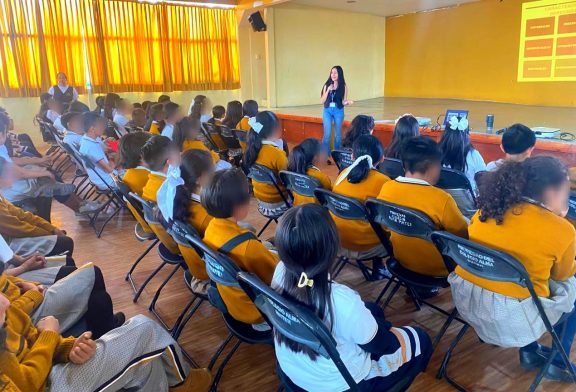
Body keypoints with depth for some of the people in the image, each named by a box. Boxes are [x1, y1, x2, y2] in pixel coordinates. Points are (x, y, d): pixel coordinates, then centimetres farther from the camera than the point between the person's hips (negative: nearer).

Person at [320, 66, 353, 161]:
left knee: (338, 135, 7)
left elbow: (343, 102, 1)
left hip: (339, 111, 0)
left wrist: (348, 102, -21)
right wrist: (328, 90, -13)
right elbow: (322, 101, -2)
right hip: (327, 111, 0)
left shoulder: (343, 86, -1)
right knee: (327, 134, -7)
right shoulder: (327, 85, 1)